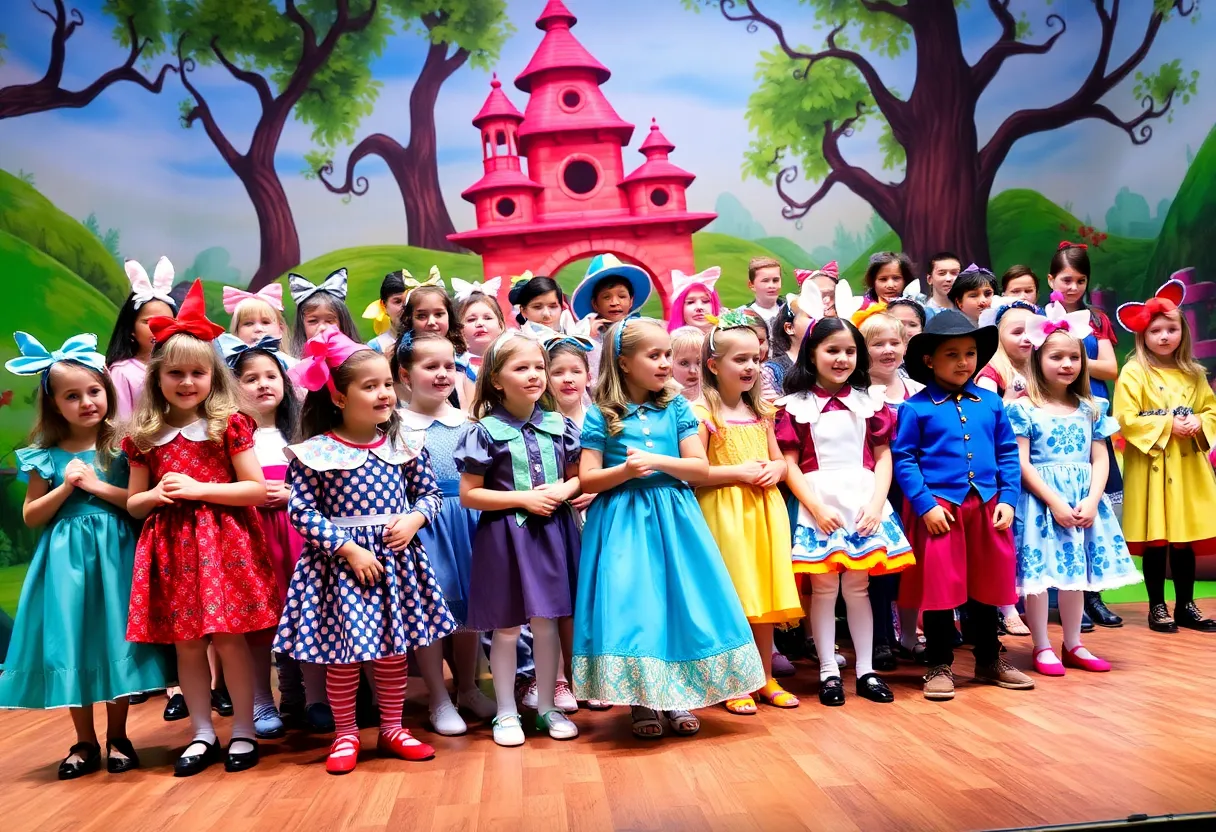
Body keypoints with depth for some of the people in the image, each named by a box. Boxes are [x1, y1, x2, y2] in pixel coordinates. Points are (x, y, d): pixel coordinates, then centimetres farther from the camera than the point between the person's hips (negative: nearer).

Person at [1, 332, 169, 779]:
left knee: (117, 642, 4)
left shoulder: (122, 446, -2)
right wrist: (65, 487, -9)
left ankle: (117, 738, 21)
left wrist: (99, 487, -15)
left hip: (115, 555, -1)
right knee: (70, 645, 6)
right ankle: (85, 743, 22)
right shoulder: (46, 456, 2)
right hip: (67, 560, 2)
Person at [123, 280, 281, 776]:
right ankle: (202, 734, 22)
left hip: (224, 543, -3)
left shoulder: (229, 425, -4)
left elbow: (257, 490, -6)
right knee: (186, 643, 8)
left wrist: (199, 489, -13)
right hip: (171, 547, 3)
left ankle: (243, 732, 14)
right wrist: (156, 496, -9)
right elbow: (133, 503, 13)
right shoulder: (145, 436, 6)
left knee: (229, 638, -1)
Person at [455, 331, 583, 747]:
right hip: (504, 536, -3)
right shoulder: (485, 432, -8)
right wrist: (524, 498, -14)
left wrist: (563, 490, -10)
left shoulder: (559, 425, 3)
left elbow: (578, 476, 13)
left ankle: (547, 706, 25)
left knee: (547, 623, 10)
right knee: (506, 628, 7)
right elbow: (468, 495, -8)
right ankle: (506, 712, 22)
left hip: (552, 533, 3)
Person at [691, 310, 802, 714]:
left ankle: (766, 679, 24)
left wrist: (775, 469, -3)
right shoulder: (702, 412, -9)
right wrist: (739, 472, -16)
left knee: (764, 593, 11)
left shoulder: (761, 411, 11)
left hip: (764, 511, 6)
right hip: (724, 513, -6)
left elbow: (778, 458, 19)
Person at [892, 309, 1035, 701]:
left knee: (987, 585, 15)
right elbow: (903, 459, -7)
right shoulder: (915, 408, -5)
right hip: (939, 507, -4)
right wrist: (925, 504, -14)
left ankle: (990, 660, 32)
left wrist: (1007, 498, 0)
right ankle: (940, 665, 17)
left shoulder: (991, 403, 7)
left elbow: (1008, 454, 9)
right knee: (939, 586, 3)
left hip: (987, 506, 4)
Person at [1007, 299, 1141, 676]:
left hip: (1083, 501, 5)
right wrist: (1054, 501, -17)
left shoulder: (1090, 408, 9)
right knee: (1037, 571, -2)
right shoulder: (1022, 409, -7)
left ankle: (1073, 645, 24)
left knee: (1076, 571, 12)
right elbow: (1020, 463, -12)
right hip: (1040, 500, -5)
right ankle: (1042, 648, 11)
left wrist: (1091, 500, -9)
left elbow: (1100, 459, 5)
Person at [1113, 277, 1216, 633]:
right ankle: (1157, 607, 11)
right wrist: (1167, 425, -16)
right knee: (1154, 538, 0)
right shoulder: (1133, 372, -6)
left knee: (1187, 536, 9)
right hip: (1151, 466, -5)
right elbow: (1125, 419, -13)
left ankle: (1186, 605, 20)